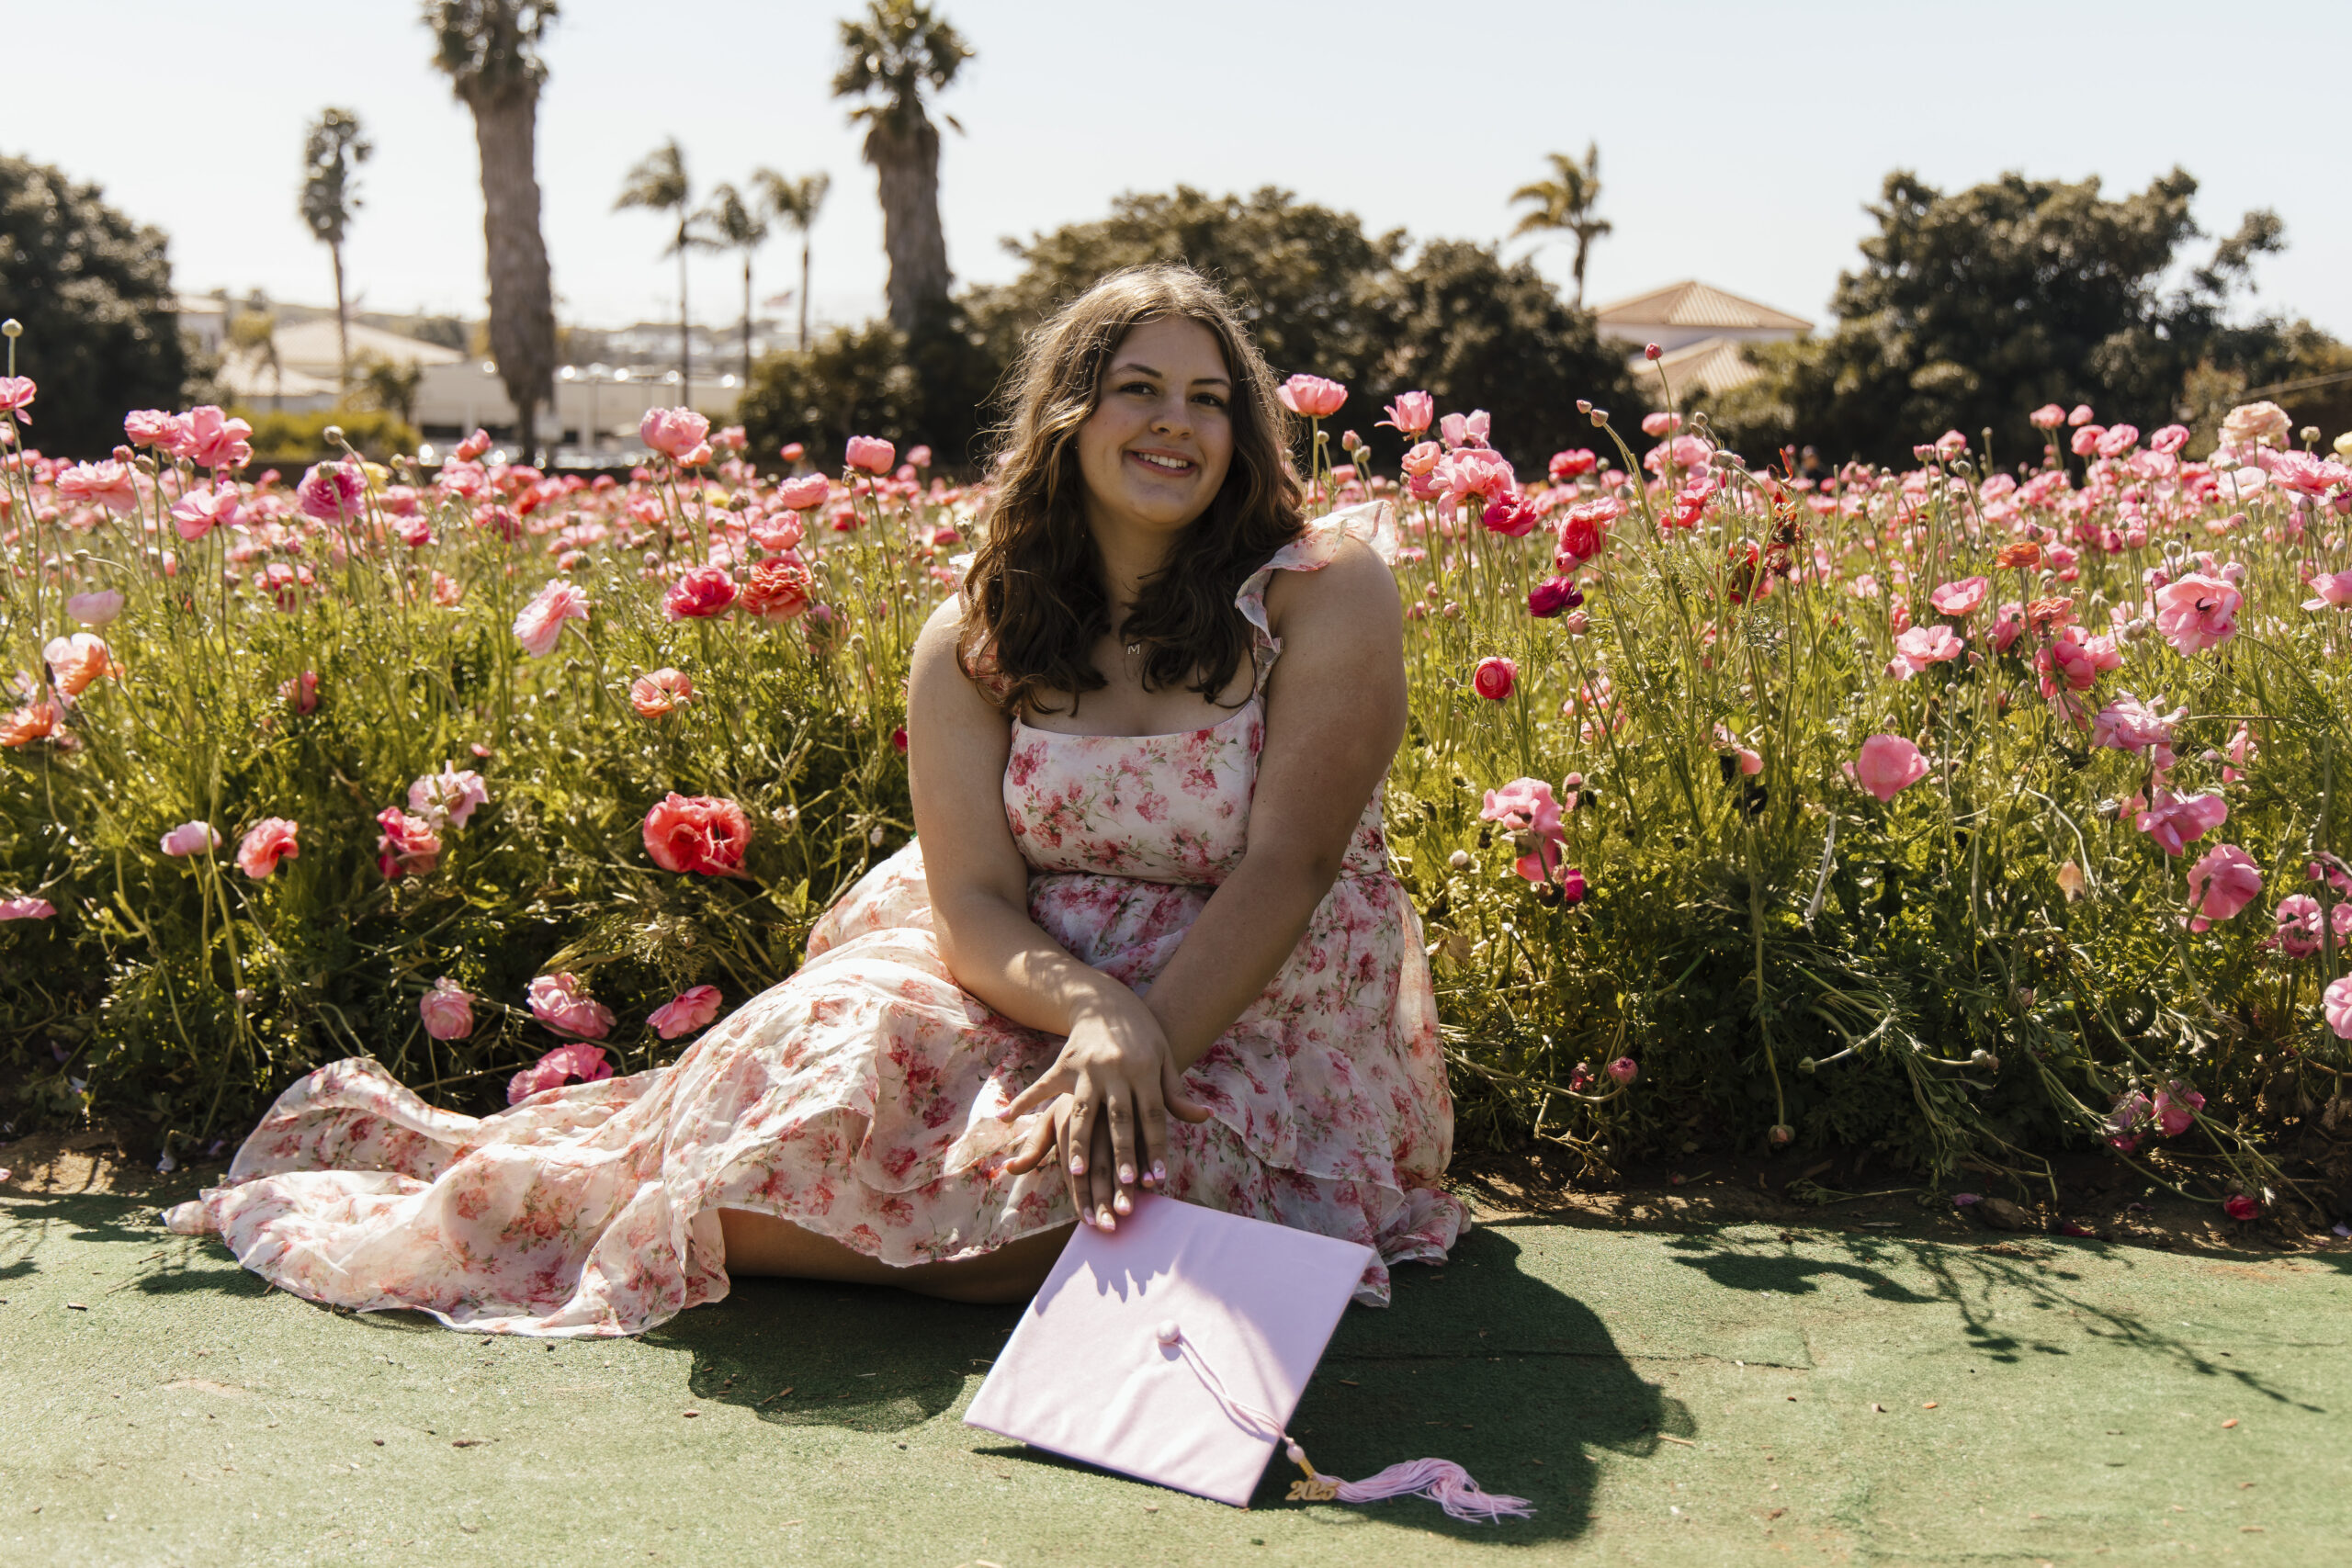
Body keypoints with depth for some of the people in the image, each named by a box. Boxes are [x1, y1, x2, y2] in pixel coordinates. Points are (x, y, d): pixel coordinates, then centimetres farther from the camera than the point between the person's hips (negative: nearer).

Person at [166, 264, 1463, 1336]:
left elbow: (1287, 864, -17)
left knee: (1022, 1210, -30)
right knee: (840, 1053, -30)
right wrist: (1095, 1013, -31)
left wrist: (1146, 1049, -28)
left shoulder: (1327, 594, -10)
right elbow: (974, 904, -10)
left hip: (1259, 1036, -2)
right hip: (1046, 992, 2)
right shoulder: (972, 643, -2)